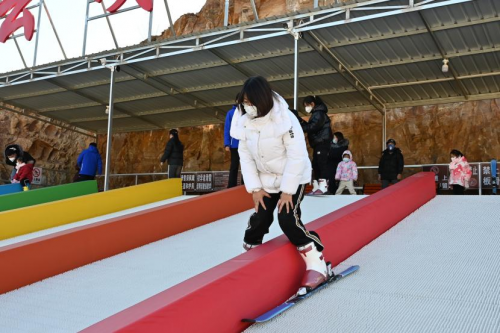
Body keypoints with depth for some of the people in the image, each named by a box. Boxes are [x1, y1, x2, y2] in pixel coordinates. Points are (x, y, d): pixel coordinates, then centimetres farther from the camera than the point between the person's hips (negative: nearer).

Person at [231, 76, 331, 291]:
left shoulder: (285, 119, -28)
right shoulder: (244, 121, -11)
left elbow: (297, 156, -26)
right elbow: (245, 156, -4)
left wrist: (287, 190, -23)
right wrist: (254, 187, -7)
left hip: (293, 177, -5)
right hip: (266, 179, 5)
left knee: (288, 220, -17)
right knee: (259, 219, 4)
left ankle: (317, 265, -5)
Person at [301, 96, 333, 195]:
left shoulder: (319, 113, -8)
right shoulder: (316, 114, 23)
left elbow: (313, 127, -19)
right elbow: (310, 126, 18)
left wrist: (301, 127, -12)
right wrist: (303, 123, 4)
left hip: (322, 142, -10)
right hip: (318, 142, 10)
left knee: (321, 162, -16)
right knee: (316, 164, 7)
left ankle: (323, 186, -23)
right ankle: (316, 187, 7)